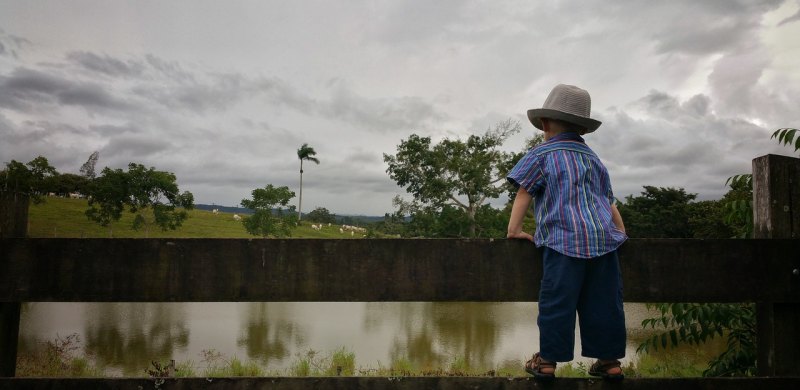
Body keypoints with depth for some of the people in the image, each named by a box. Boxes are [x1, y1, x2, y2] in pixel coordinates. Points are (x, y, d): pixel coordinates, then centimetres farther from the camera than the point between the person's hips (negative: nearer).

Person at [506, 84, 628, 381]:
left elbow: (523, 193, 3)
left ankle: (547, 361, 5)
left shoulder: (541, 154, 7)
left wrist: (514, 229, 8)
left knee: (557, 301, -2)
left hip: (564, 240, -6)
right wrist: (621, 231, 35)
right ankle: (609, 360, 17)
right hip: (604, 238, 6)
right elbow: (609, 200, 28)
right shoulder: (593, 158, 25)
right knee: (604, 302, 10)